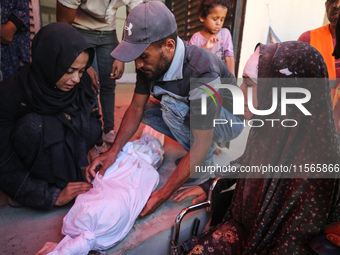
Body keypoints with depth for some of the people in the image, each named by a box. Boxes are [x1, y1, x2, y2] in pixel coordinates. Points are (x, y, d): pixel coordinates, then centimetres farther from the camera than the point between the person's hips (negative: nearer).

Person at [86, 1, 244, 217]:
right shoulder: (152, 61, -15)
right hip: (191, 113, 7)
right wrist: (114, 151, -22)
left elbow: (201, 145, -35)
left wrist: (161, 196, -34)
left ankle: (206, 164, -10)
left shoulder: (203, 73, -37)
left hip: (230, 119, -7)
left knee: (172, 104, -32)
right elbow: (137, 107, -9)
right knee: (148, 111, -7)